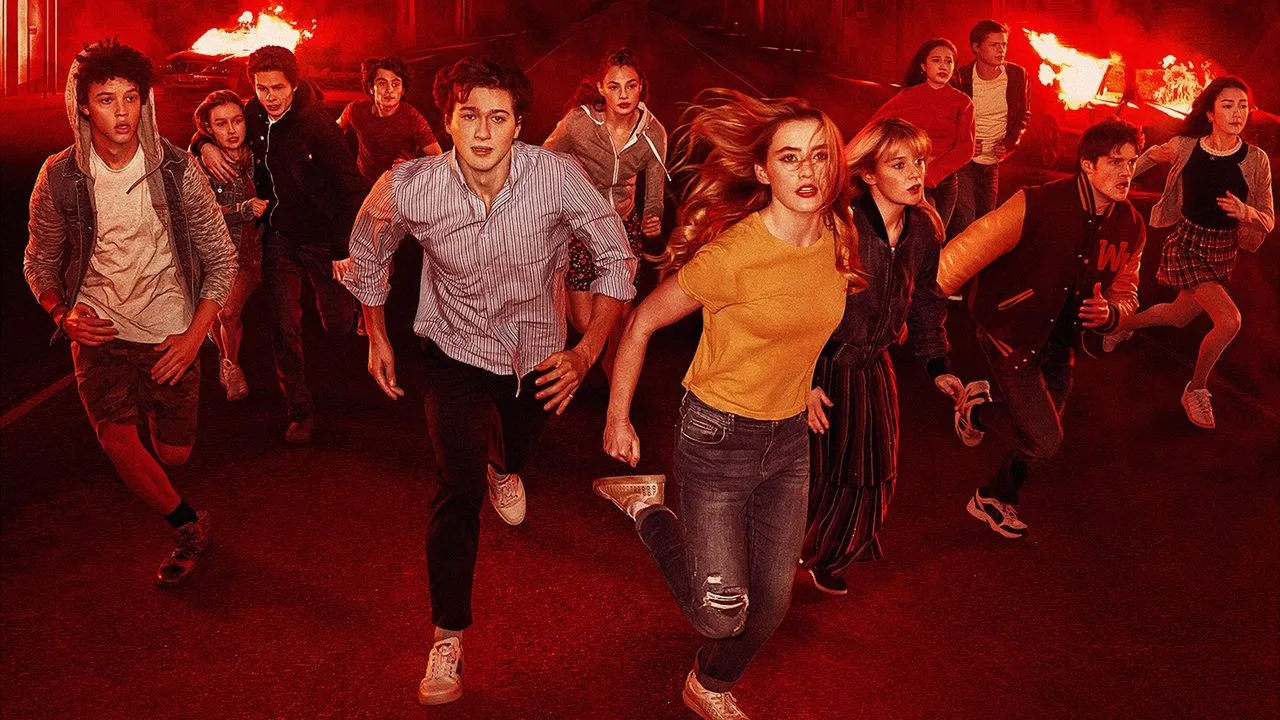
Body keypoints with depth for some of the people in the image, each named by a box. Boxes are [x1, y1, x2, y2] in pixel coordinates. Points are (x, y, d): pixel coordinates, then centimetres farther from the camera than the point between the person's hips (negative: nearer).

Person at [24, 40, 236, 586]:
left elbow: (221, 258, -4)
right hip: (100, 334, 0)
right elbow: (39, 263, 7)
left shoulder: (176, 169, -11)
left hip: (170, 335, 0)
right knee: (118, 442, -18)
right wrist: (63, 314, -10)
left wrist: (194, 336, -10)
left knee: (174, 454, 6)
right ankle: (189, 529, 7)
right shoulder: (59, 178, -9)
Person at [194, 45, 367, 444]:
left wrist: (346, 249, -26)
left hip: (324, 238, -4)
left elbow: (351, 186, -20)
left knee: (337, 325, 4)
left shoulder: (316, 123, -19)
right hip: (280, 237, 4)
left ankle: (349, 300, 43)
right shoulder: (254, 115, -3)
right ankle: (300, 412, 12)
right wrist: (205, 145, -7)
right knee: (285, 327, 0)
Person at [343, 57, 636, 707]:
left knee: (523, 440, 30)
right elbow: (368, 250, -3)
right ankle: (448, 636, 6)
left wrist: (587, 352, -19)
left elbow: (616, 258, -15)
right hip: (457, 351, -2)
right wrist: (376, 338, 4)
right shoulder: (408, 188, -26)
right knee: (459, 490, -12)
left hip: (536, 349, 2)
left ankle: (505, 470, 70)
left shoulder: (557, 177, -29)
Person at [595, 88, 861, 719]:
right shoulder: (731, 253, -24)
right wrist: (617, 421, -6)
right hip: (718, 436, -6)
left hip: (790, 438, 6)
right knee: (721, 613, -4)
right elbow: (641, 323, -13)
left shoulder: (839, 236, -5)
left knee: (771, 603, 15)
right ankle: (648, 509, 21)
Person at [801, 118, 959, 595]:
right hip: (823, 365, -6)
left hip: (873, 366, 7)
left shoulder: (923, 229, -1)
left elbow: (924, 302, 13)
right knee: (823, 474, -2)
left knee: (873, 476, 11)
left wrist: (937, 366, 6)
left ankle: (826, 559, 34)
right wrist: (807, 379, -20)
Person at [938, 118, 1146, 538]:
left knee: (1039, 442, 16)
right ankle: (976, 409, 16)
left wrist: (1110, 311, -17)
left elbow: (1126, 295, 9)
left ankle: (994, 500, 44)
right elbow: (966, 252, -25)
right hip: (1011, 336, -6)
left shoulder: (1130, 228, -4)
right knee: (1045, 440, -13)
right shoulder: (1039, 204, -24)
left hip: (1060, 343, 7)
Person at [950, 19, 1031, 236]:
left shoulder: (1017, 75, -1)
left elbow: (1024, 115, 12)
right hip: (963, 160, -4)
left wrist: (1010, 143, -5)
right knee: (963, 222, -13)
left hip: (992, 162, 4)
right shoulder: (960, 78, -11)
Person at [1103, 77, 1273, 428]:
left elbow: (1269, 221, -8)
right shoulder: (1185, 147, -15)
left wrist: (1247, 212, -29)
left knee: (1179, 316, 20)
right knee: (1229, 320, -19)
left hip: (1224, 252, 3)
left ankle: (1124, 325, 52)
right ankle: (1196, 391, 3)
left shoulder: (1256, 159, -12)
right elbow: (1153, 154, 9)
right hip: (1186, 245, -3)